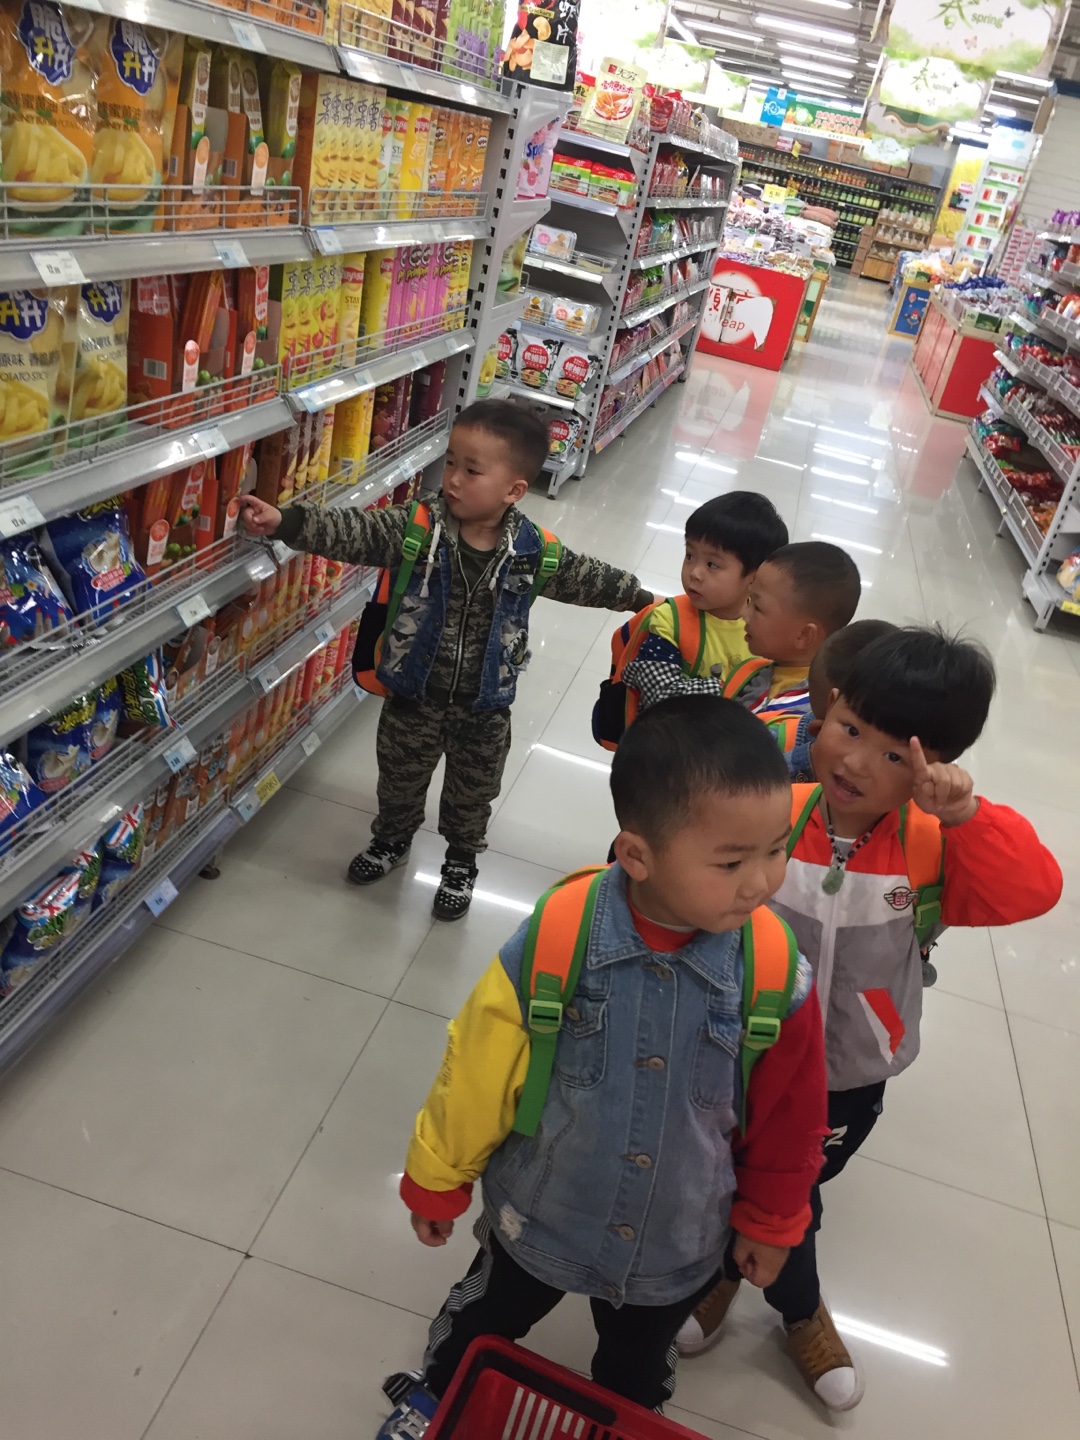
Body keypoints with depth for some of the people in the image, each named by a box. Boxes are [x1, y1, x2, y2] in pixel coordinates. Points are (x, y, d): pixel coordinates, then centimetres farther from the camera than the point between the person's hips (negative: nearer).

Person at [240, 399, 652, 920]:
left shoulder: (533, 551, -15)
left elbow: (586, 577, 1)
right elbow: (353, 532, -27)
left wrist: (642, 598, 12)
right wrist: (285, 521, -42)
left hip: (483, 707, 0)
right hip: (413, 695, 1)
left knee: (471, 792, 20)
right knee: (399, 776, 23)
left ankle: (461, 859, 47)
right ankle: (392, 838, 53)